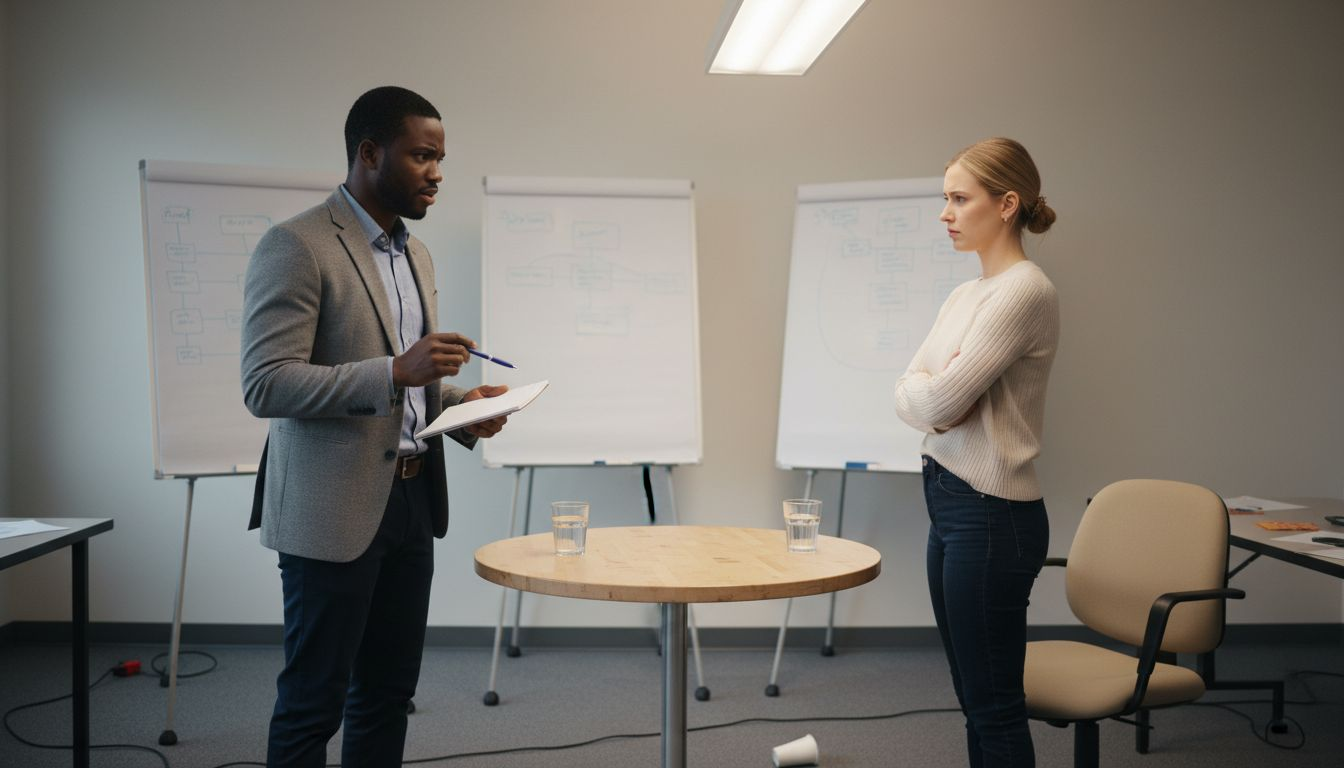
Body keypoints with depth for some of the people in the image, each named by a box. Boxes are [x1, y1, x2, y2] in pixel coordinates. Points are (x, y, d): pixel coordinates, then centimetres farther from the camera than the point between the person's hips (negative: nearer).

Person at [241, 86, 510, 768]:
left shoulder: (414, 254, 15)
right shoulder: (296, 245, -12)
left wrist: (460, 405, 3)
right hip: (335, 510, -8)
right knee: (314, 701, 2)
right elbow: (265, 385, -19)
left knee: (388, 692, 14)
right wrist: (396, 372, -26)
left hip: (410, 501, 8)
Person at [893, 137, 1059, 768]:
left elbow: (940, 399, -20)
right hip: (949, 502, 9)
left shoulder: (1025, 291, -15)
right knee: (975, 701, 16)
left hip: (991, 514, -9)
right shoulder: (966, 294, 14)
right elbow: (906, 395, 9)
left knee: (995, 709, 0)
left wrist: (933, 390, 0)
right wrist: (942, 396, -10)